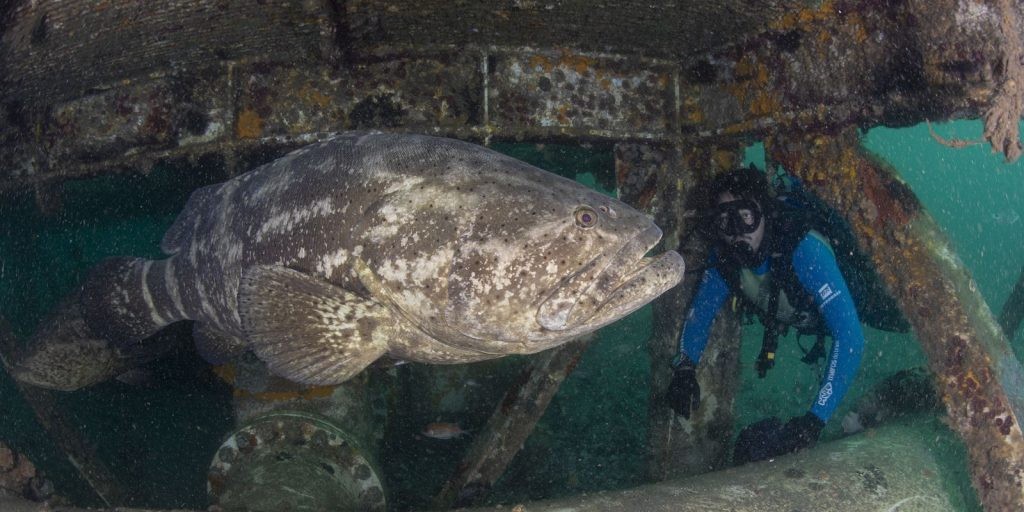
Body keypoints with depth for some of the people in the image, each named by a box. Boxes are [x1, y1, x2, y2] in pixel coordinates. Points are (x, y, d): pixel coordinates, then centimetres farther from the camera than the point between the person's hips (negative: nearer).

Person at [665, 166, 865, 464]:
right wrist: (684, 368, -35)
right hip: (802, 316, 3)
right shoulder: (724, 255, -29)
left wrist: (814, 421, -58)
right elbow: (701, 310, -16)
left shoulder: (805, 250, -46)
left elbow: (849, 335, -52)